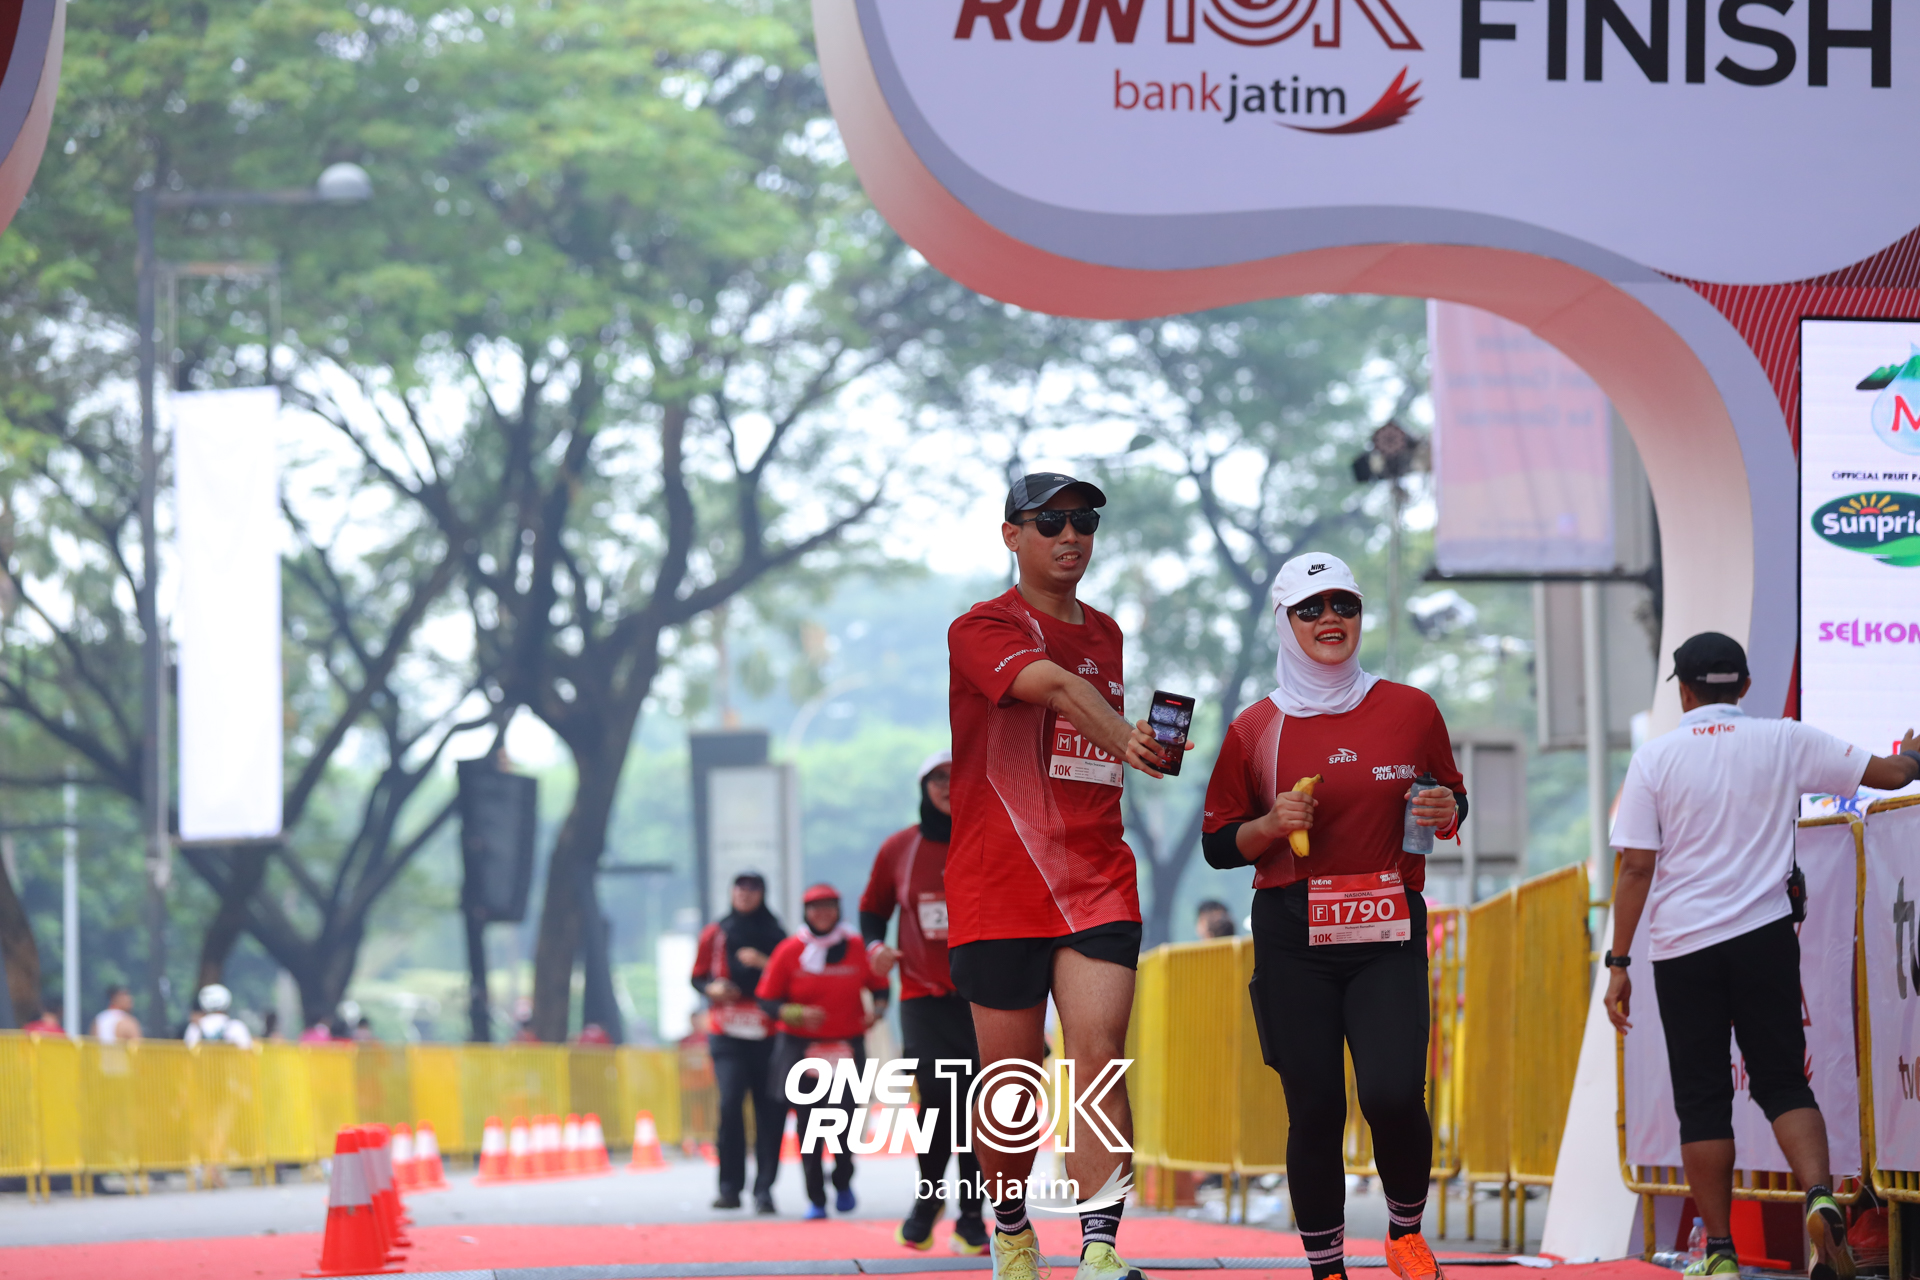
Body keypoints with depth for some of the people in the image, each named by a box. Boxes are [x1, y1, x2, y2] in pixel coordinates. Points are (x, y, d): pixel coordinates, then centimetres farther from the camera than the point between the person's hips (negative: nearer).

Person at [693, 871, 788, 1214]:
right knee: (730, 1102, -14)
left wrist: (763, 963, -12)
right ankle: (730, 1186, -8)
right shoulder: (714, 934, 11)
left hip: (768, 1034, 0)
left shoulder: (776, 936, 9)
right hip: (727, 1034, 0)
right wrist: (712, 988, -6)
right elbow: (697, 977, 16)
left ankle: (764, 1188, -1)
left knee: (770, 1109, -6)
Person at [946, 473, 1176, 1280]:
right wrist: (1124, 740, -44)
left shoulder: (1106, 635, 17)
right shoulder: (982, 630, -5)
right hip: (998, 892, -3)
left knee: (1098, 1055, -15)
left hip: (1098, 884, 3)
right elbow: (1050, 684, -28)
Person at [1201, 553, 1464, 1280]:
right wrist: (1272, 825, -11)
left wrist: (1445, 814, -5)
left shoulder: (1410, 711, 6)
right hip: (1293, 939, 0)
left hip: (1388, 934, 0)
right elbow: (1218, 845, 9)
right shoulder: (1256, 730, 4)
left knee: (1393, 1094, -15)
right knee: (1315, 1110, -2)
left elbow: (1451, 803, 19)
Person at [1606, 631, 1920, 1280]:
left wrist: (1618, 964, -2)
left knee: (1702, 1101, 5)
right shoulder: (1785, 742, 2)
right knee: (1782, 1081, 8)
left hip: (1682, 947, -1)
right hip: (1764, 935, 1)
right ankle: (1820, 1195, -19)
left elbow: (1636, 867, -5)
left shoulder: (1656, 757, -1)